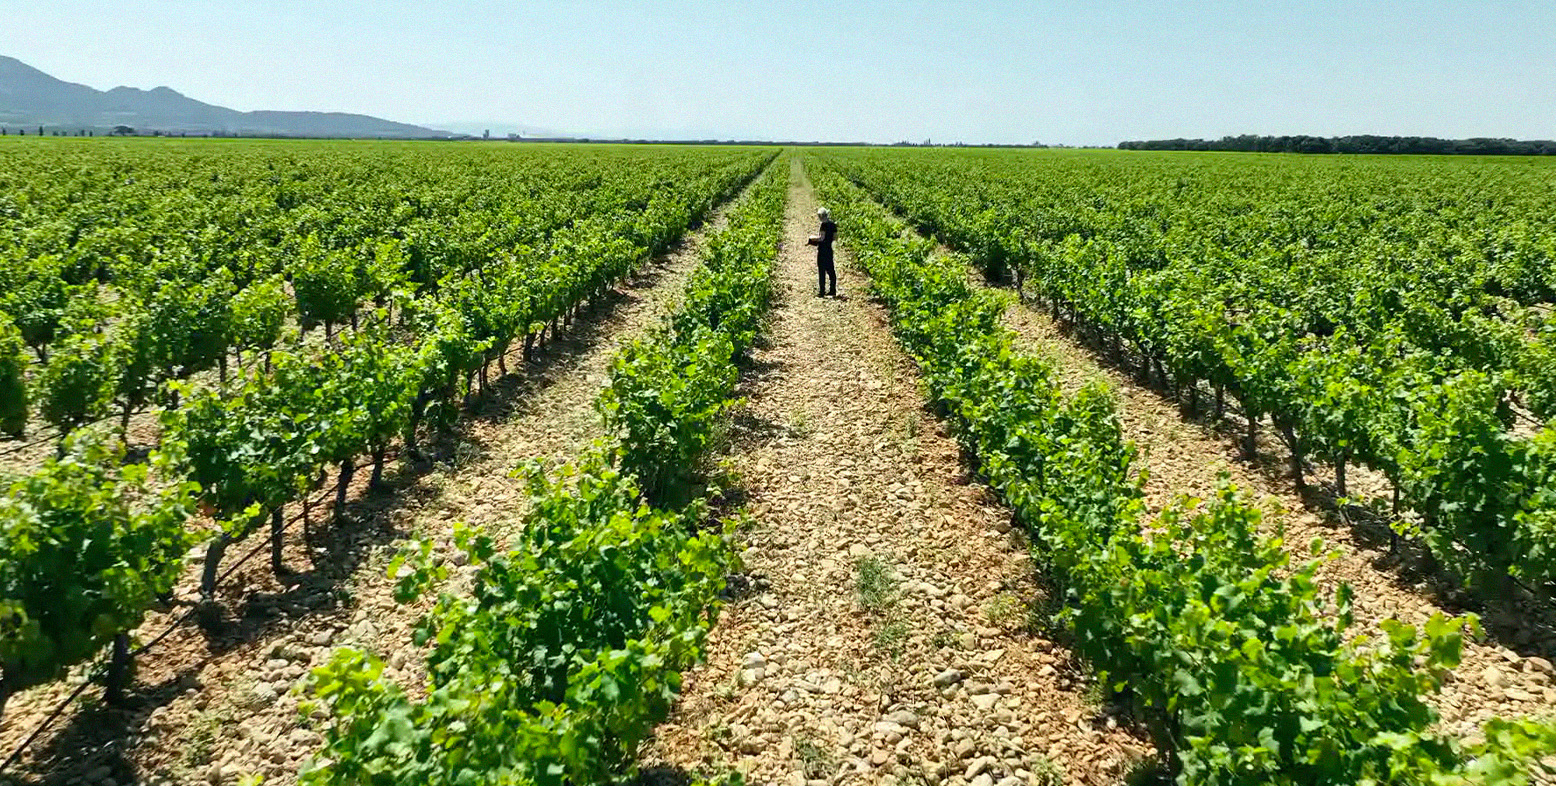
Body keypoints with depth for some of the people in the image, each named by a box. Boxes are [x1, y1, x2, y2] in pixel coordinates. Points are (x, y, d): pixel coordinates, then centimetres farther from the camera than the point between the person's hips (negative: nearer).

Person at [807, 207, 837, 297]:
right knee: (831, 270, 12)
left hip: (822, 250, -8)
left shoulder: (824, 224, -14)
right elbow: (835, 237, 12)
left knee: (821, 271, -4)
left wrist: (813, 237, -2)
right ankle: (833, 290, 16)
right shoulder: (833, 224, 8)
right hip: (829, 249, 8)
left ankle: (821, 292, -3)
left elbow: (821, 237, -18)